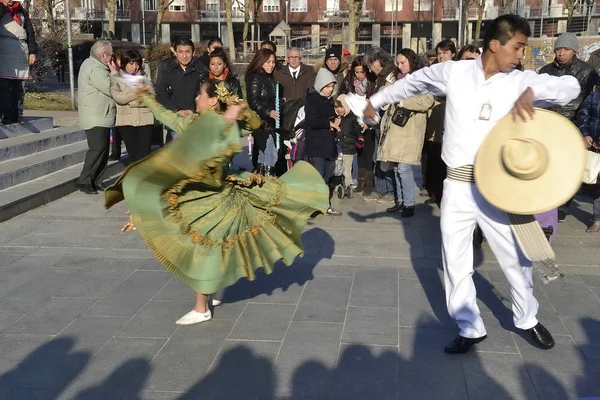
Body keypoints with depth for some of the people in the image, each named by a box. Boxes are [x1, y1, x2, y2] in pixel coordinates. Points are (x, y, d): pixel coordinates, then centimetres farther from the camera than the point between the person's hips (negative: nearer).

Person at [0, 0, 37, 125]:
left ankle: (17, 114, 7)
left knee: (19, 87, 3)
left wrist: (33, 51, 9)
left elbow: (30, 32, 18)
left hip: (22, 52, 4)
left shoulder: (22, 11, 22)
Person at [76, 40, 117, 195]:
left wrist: (112, 71, 6)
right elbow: (112, 89, -22)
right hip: (96, 118, -11)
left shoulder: (91, 64, 17)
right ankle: (84, 181, -6)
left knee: (103, 150, 11)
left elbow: (107, 87, 17)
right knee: (97, 149, -11)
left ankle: (95, 182, 15)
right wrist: (114, 71, -11)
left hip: (101, 117, 11)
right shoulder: (95, 69, -19)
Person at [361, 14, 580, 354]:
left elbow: (571, 86, -7)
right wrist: (376, 101, 24)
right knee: (456, 261, 6)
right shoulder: (454, 72, -1)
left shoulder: (521, 81, -2)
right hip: (458, 186, 0)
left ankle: (528, 319, 36)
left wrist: (531, 93, -25)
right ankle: (471, 328, 22)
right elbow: (414, 81, 14)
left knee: (516, 257, 12)